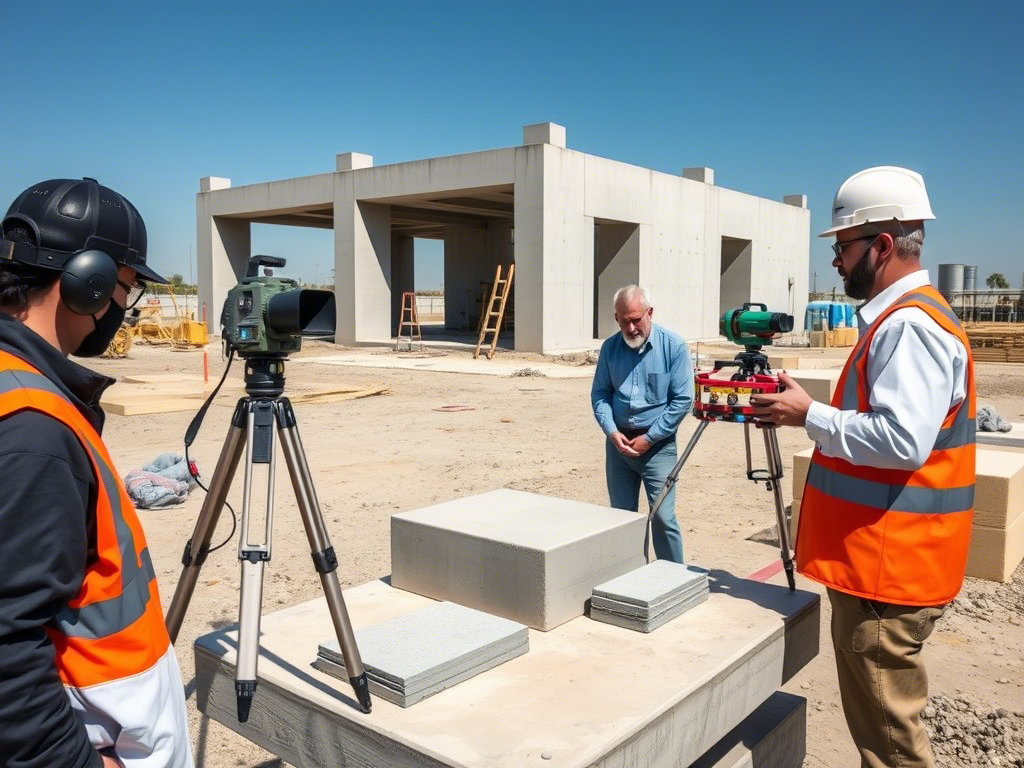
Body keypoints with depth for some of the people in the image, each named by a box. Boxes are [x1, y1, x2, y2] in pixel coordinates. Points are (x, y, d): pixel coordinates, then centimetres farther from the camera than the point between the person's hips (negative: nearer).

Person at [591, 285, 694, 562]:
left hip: (658, 444, -4)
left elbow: (682, 400, -9)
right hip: (618, 441, 4)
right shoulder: (610, 347, 2)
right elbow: (599, 393, 6)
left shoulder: (673, 347, -9)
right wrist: (612, 431, -10)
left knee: (663, 517, -6)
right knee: (621, 516, 12)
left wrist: (649, 438, -11)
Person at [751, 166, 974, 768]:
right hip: (879, 563, 10)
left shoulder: (910, 324, -19)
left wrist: (809, 415, -17)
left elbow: (901, 441, -28)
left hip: (889, 573, -10)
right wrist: (807, 413, 11)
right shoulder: (900, 318, 14)